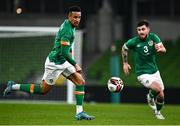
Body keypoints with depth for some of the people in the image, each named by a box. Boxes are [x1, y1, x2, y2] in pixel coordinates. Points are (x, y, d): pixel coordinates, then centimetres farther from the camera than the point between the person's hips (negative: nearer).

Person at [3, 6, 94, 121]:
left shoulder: (69, 25, 6)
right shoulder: (67, 30, -25)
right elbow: (64, 52, -28)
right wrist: (75, 65, -20)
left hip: (63, 62, 9)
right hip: (54, 63, -9)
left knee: (80, 81, -1)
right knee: (43, 90, 3)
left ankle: (80, 112, -1)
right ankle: (14, 86, 17)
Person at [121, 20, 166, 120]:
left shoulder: (153, 37, -8)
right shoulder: (134, 42, -14)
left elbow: (164, 50, -13)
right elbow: (124, 47, 6)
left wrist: (160, 49, -36)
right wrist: (125, 63, 7)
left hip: (154, 71, 4)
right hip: (143, 74, -4)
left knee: (161, 97, 10)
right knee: (158, 89, -28)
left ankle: (157, 112, 41)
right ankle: (150, 97, 6)